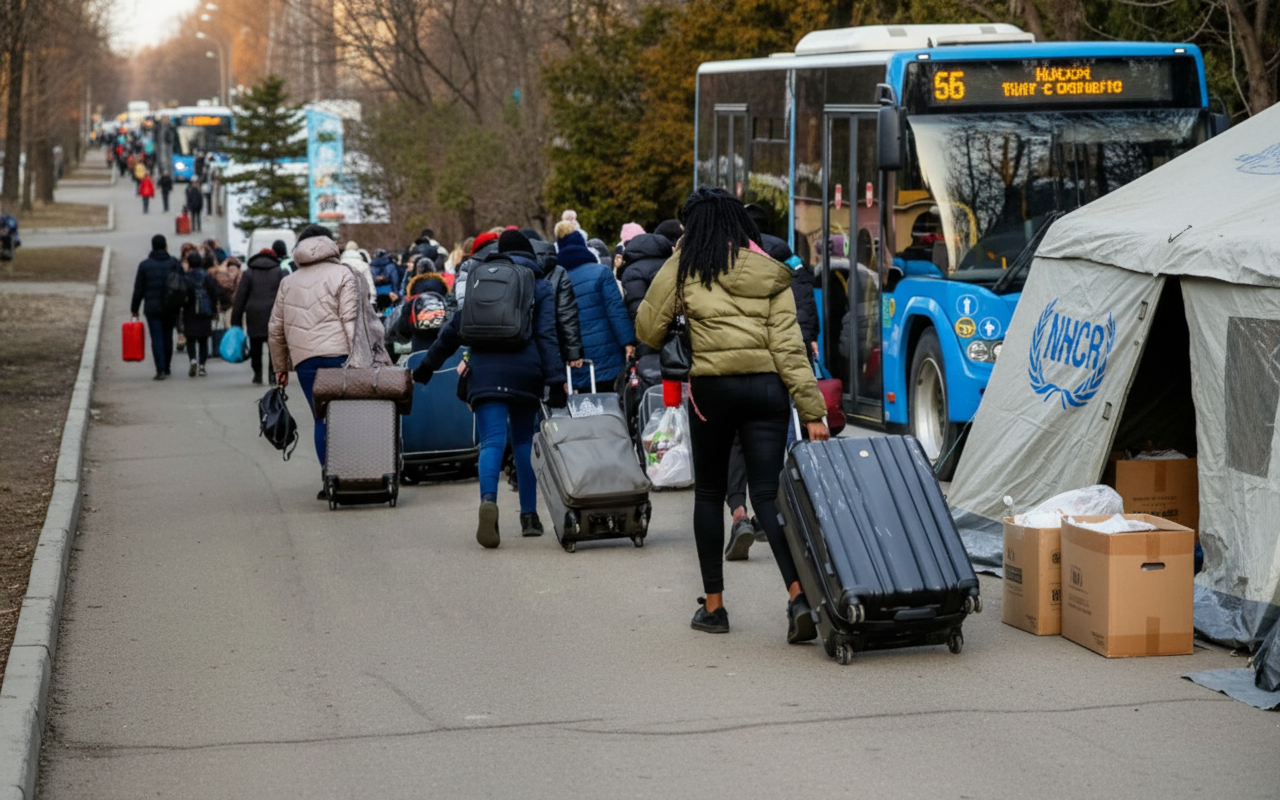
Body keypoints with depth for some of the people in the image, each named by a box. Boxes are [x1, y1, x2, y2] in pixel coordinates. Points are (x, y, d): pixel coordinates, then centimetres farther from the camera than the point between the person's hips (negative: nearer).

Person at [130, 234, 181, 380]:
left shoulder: (144, 264, 0)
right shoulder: (173, 263, 1)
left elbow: (138, 290, 1)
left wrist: (134, 310, 7)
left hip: (152, 308, -1)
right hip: (170, 308, 1)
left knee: (157, 338, -2)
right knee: (167, 337, 14)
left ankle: (161, 370, -13)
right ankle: (166, 368, 22)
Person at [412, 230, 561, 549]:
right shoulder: (540, 288, 10)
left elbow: (453, 329, 17)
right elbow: (547, 336, -2)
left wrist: (427, 365, 26)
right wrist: (556, 379, -8)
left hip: (485, 371, 0)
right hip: (525, 372, 0)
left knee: (492, 441, -9)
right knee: (524, 441, 15)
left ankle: (488, 500, -37)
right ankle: (529, 516, 15)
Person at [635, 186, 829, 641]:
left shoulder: (685, 267, 2)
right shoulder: (770, 274, 8)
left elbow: (648, 330, 6)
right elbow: (789, 347, 1)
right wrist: (812, 412, -2)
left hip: (712, 387, -2)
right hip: (766, 388, 2)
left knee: (709, 493, 14)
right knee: (767, 494, 0)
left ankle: (713, 605, 17)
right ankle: (798, 595, -19)